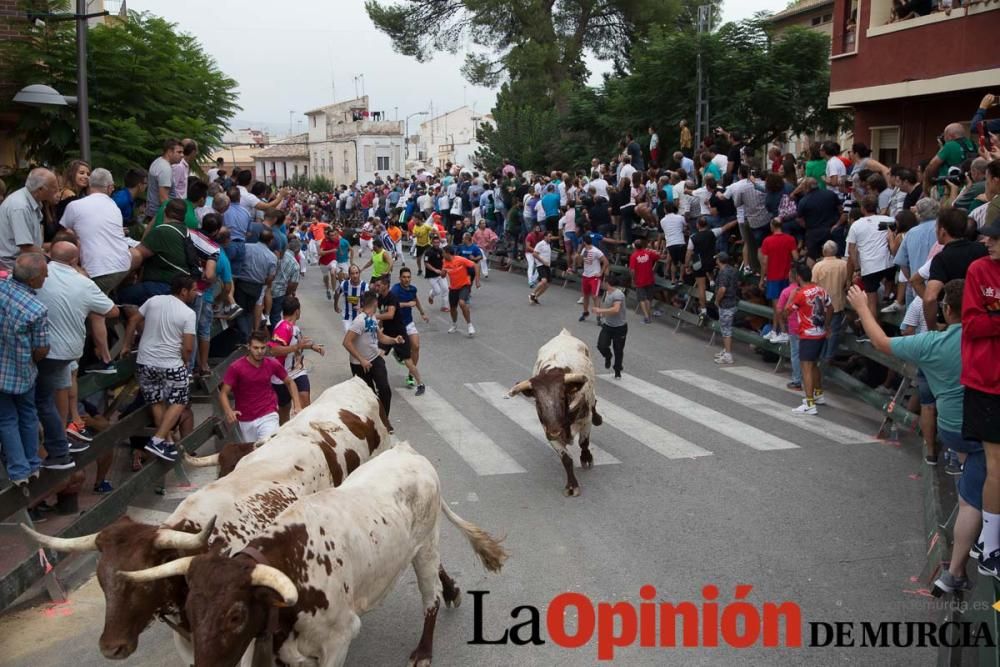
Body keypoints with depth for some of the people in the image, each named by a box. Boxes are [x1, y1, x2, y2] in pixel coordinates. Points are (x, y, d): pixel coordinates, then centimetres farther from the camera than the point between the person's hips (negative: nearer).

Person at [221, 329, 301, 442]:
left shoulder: (273, 364, -6)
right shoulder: (236, 367, -13)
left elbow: (290, 382, 9)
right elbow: (223, 393, -11)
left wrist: (297, 406, -2)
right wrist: (229, 411, -30)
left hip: (268, 416, 0)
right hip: (245, 420, 0)